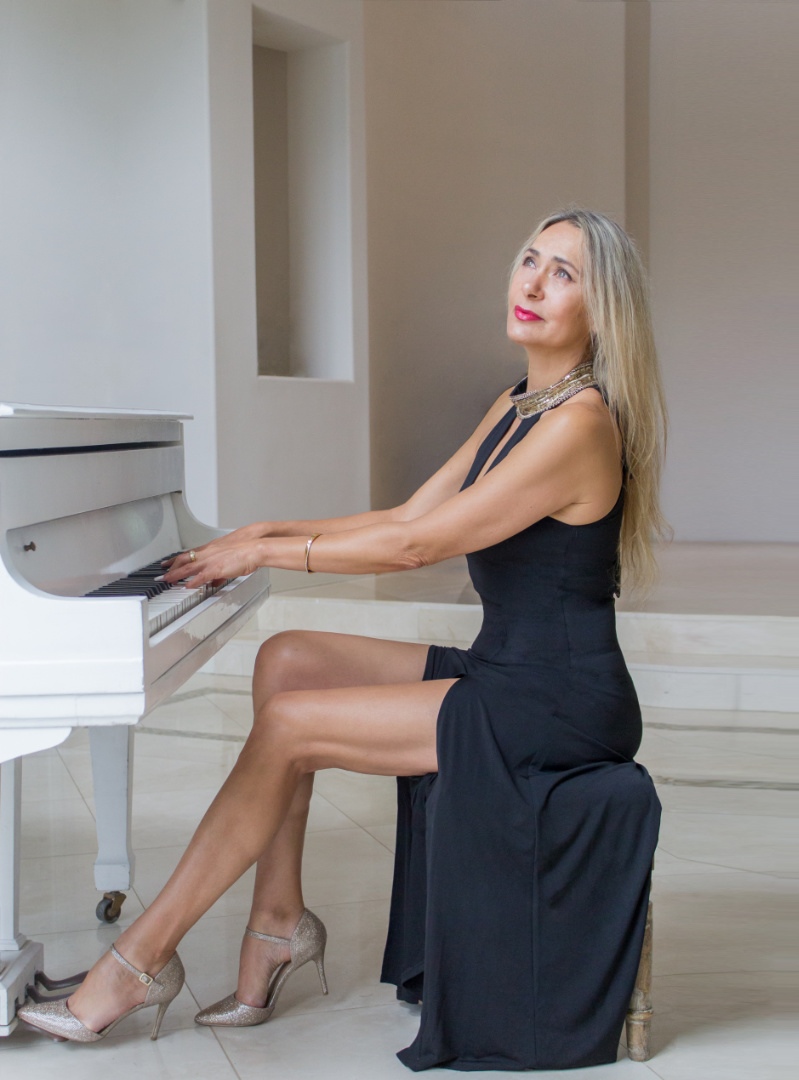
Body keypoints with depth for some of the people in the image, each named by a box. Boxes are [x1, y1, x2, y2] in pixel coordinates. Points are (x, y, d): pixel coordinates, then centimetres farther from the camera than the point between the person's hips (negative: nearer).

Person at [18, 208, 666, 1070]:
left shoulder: (580, 422, -19)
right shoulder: (516, 406, 12)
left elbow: (415, 546, -20)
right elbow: (408, 515, 13)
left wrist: (263, 553, -12)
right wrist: (271, 532, 5)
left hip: (557, 708, -9)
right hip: (504, 673, 9)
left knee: (288, 725, -12)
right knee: (287, 659, 0)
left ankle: (143, 958, 1)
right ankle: (280, 917, 4)